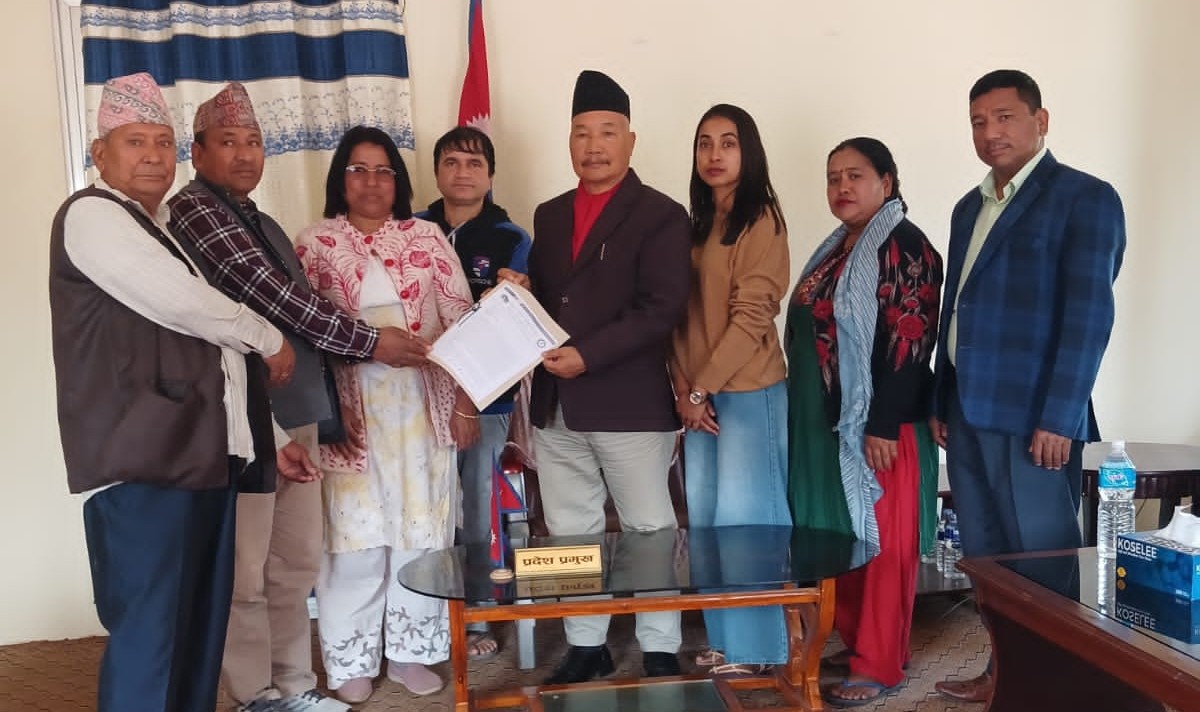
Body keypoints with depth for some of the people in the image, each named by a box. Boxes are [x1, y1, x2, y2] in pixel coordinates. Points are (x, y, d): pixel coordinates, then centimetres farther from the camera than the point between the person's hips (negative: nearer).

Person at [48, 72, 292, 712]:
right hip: (144, 461, -8)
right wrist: (269, 339, -1)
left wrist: (266, 438, 20)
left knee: (200, 624, 11)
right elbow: (184, 304, -17)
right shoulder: (92, 215, -4)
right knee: (150, 631, -6)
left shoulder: (164, 230, 23)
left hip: (204, 453, 9)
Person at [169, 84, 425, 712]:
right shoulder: (193, 211, -9)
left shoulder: (264, 225, 19)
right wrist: (368, 342, -12)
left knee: (296, 562, 13)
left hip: (295, 414, 8)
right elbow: (270, 295, -17)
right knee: (245, 573, 1)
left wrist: (331, 407, 16)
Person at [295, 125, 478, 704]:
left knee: (421, 531, 7)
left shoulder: (427, 237, 6)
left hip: (422, 407, 2)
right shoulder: (314, 244, 3)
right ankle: (351, 660, 17)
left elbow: (462, 320, 4)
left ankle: (410, 649, 22)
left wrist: (465, 401, -1)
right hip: (351, 409, -1)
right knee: (356, 534, 2)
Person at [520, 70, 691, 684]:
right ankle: (586, 645, 26)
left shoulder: (660, 215, -5)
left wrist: (587, 355, -21)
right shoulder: (549, 216, 15)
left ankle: (659, 652, 18)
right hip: (555, 404, 6)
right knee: (569, 534, 13)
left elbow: (661, 309, -15)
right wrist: (516, 293, -2)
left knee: (649, 531, 6)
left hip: (630, 402, -6)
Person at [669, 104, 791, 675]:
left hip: (748, 390, -7)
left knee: (742, 518, -2)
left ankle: (755, 648, 11)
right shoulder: (696, 225, 14)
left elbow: (752, 315, -14)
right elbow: (682, 312, 11)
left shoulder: (761, 220, -8)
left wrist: (701, 389, -12)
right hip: (701, 393, 7)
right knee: (703, 516, 10)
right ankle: (723, 639, 22)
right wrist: (683, 387, 0)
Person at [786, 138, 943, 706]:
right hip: (832, 420, 9)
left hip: (880, 422, -9)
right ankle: (858, 642, 27)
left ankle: (879, 664, 9)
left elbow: (908, 341, -19)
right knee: (844, 536, 14)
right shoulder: (838, 248, 15)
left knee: (881, 541, 0)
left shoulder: (904, 246, -12)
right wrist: (813, 417, 17)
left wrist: (883, 424, -23)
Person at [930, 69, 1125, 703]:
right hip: (970, 414, 7)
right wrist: (941, 401, 15)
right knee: (986, 557, 14)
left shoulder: (1085, 198, -5)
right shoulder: (970, 207, 17)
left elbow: (1089, 314, -13)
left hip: (1031, 418, -7)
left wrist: (1058, 418, -18)